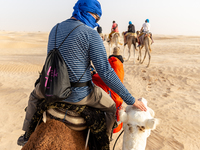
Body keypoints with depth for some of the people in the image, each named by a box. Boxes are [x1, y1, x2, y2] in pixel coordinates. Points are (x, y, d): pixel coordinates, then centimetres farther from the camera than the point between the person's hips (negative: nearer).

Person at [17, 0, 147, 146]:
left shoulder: (55, 29, 6)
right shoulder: (90, 33, -15)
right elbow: (105, 72, -19)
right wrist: (131, 100, -12)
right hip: (78, 95, -5)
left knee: (35, 94, 41)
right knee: (111, 108, 21)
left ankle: (27, 135, 48)